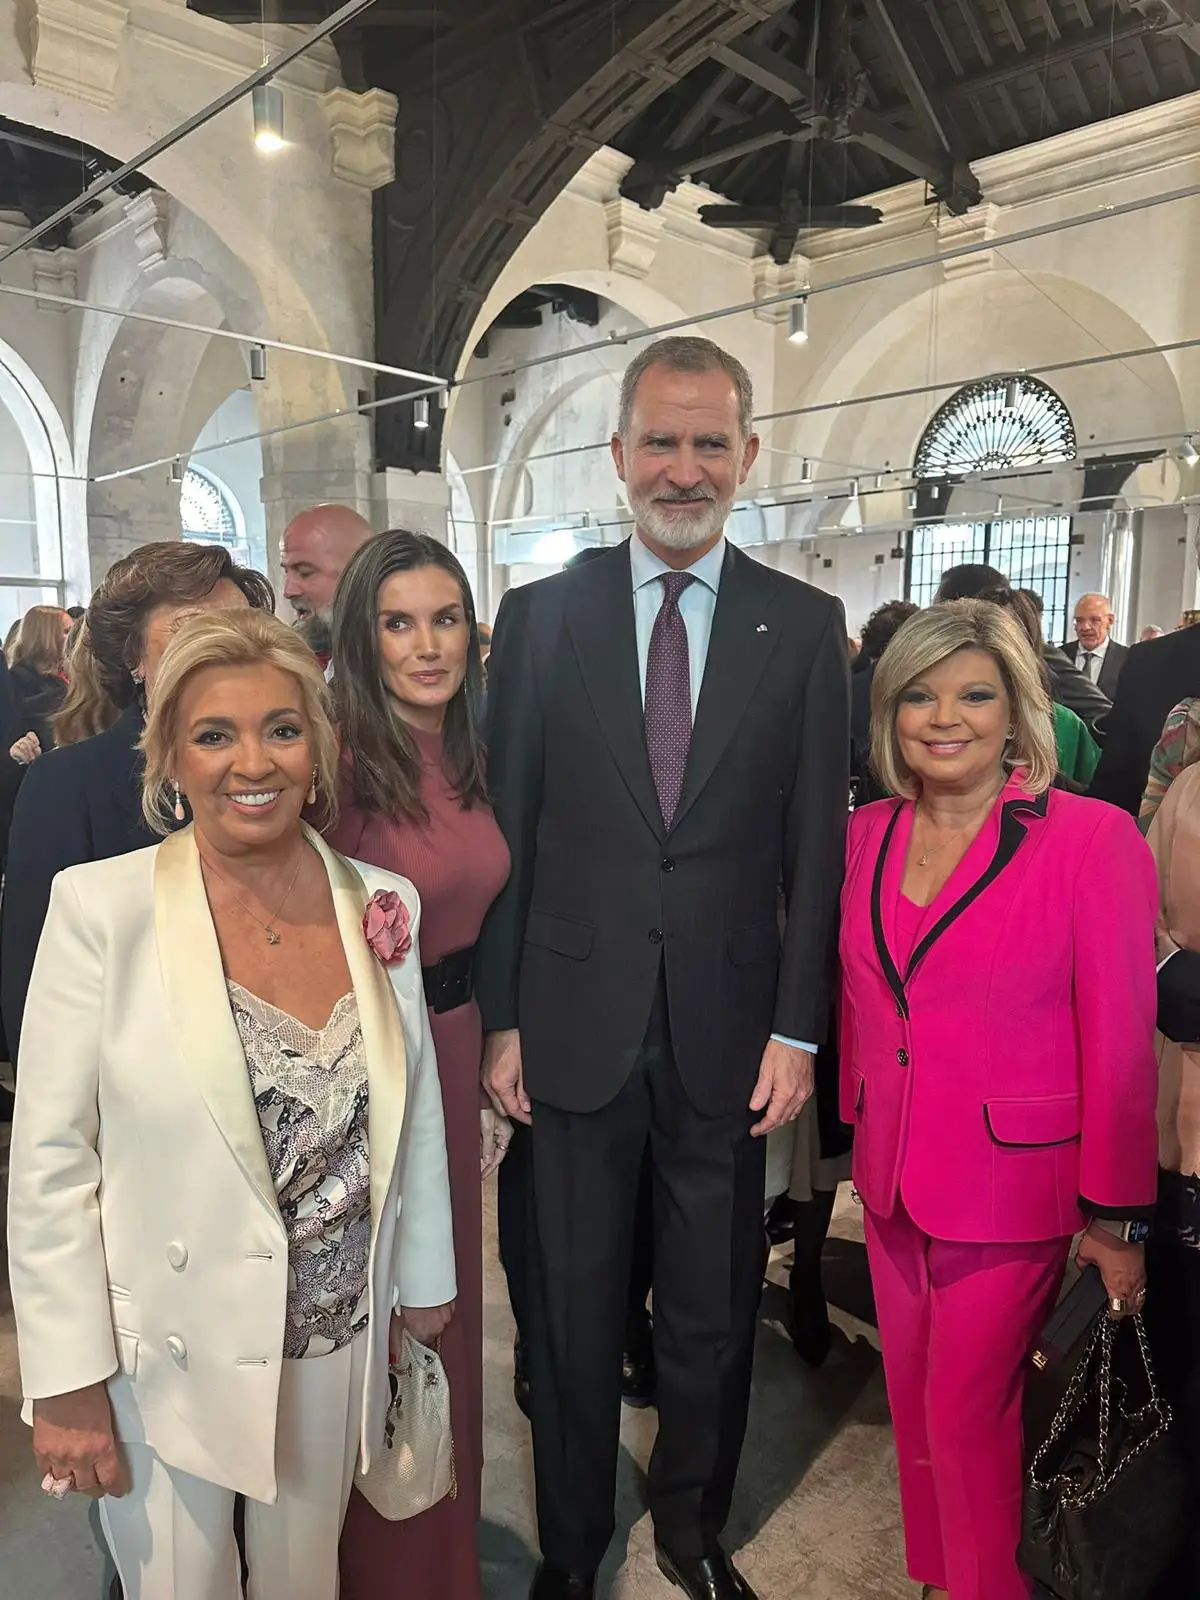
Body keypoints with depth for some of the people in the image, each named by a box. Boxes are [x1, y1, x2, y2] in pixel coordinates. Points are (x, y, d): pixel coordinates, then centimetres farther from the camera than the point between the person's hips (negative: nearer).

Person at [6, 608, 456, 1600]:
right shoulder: (100, 907, -16)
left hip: (337, 1340, 3)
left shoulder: (382, 906, -6)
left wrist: (424, 1287, 10)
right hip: (162, 1358, -3)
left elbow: (416, 1114, 3)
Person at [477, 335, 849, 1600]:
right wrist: (500, 1019, -2)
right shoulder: (541, 614, 0)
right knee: (574, 1306, 17)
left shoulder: (805, 626, 0)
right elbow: (507, 831, 0)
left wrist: (798, 1027, -4)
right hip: (577, 1022, 0)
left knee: (713, 1310, 18)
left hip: (727, 1028, 1)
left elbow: (817, 845, 0)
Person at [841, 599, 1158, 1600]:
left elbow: (1120, 1043, -12)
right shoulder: (869, 835, 0)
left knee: (967, 1418, 10)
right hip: (892, 1177, 5)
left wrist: (1115, 1217, -8)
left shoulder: (1092, 839, -15)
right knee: (916, 1404, 21)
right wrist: (862, 1125, 12)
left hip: (1012, 1187, -5)